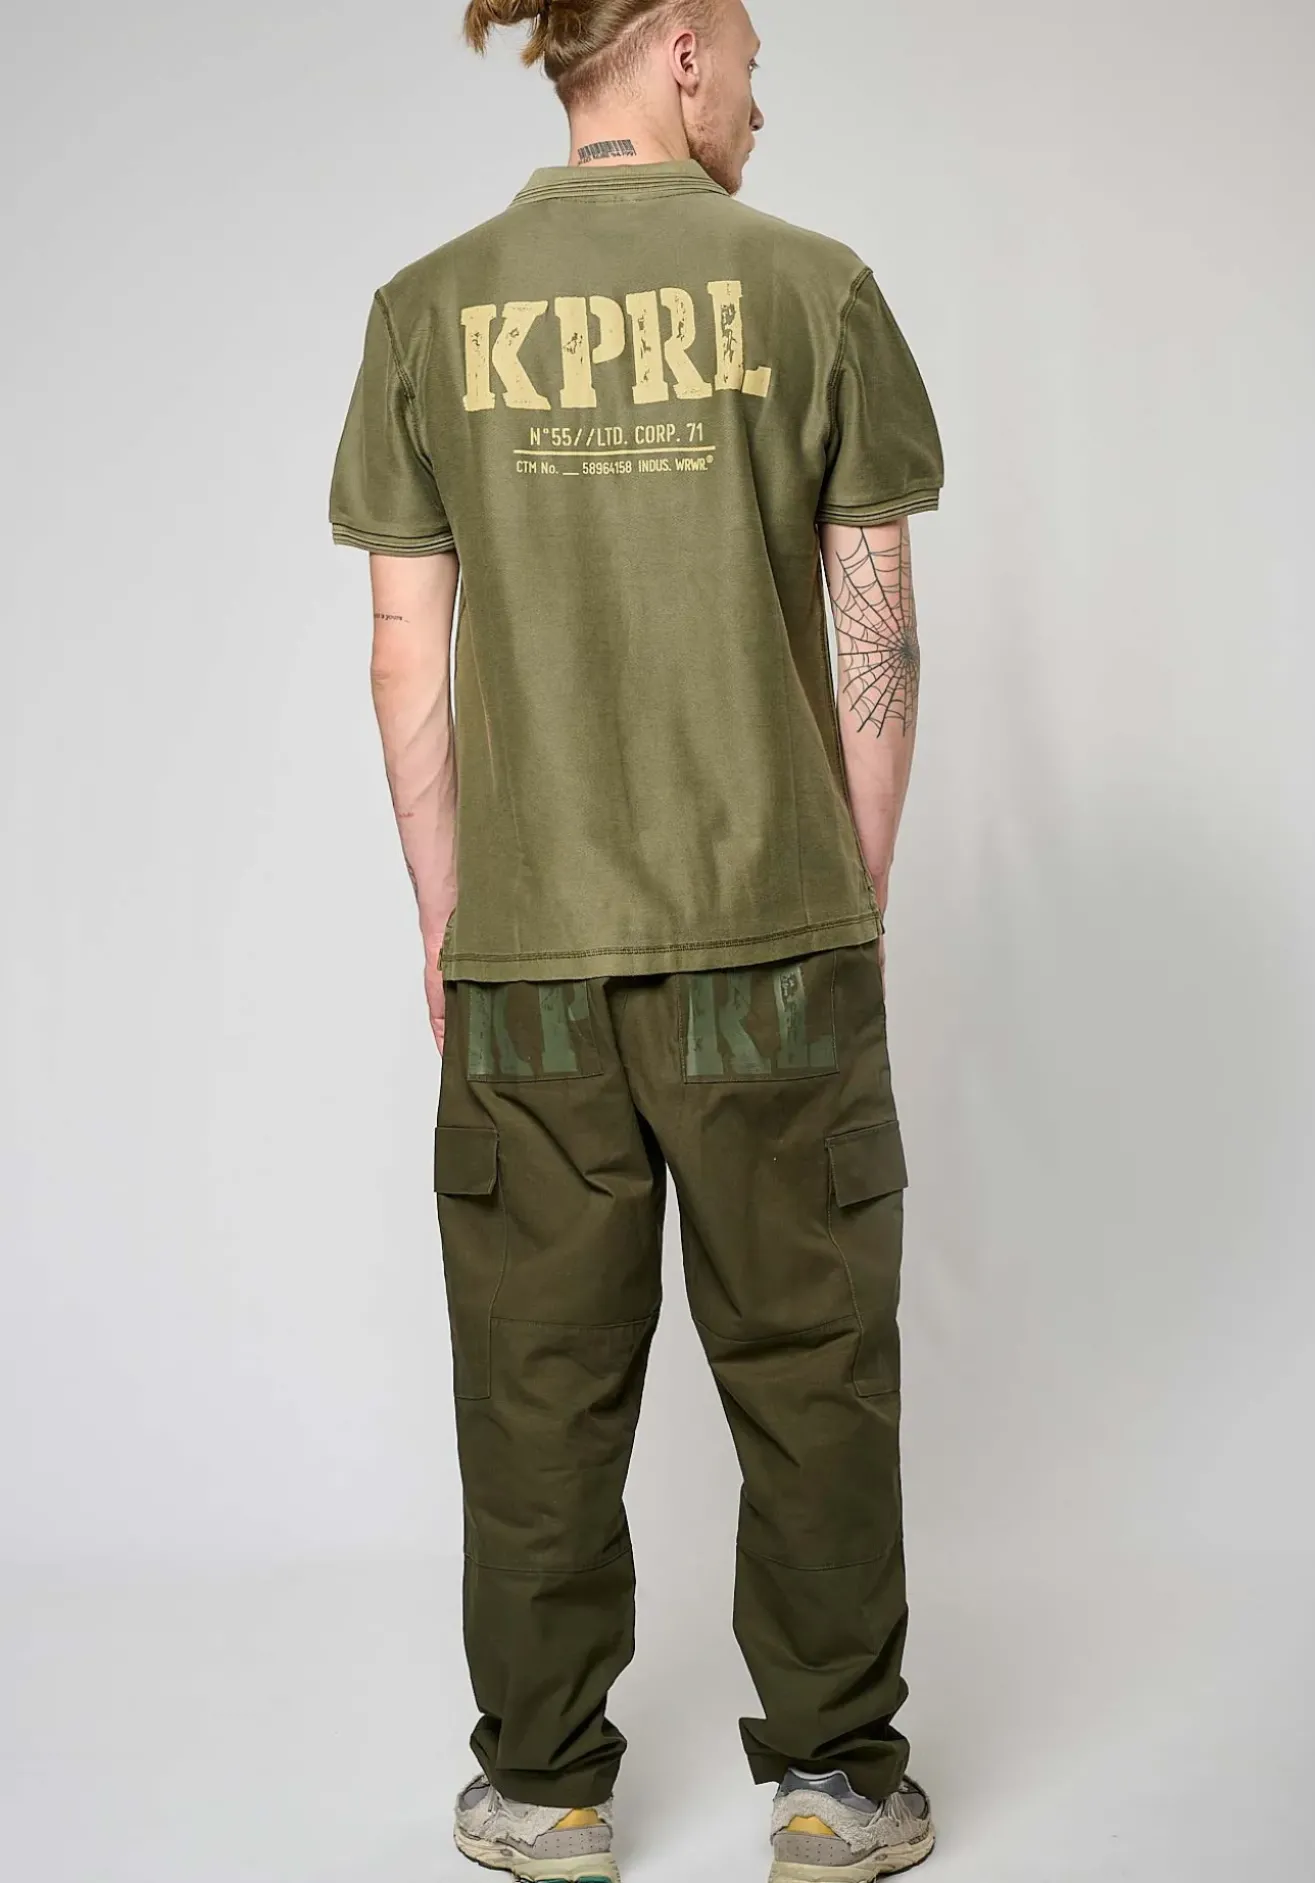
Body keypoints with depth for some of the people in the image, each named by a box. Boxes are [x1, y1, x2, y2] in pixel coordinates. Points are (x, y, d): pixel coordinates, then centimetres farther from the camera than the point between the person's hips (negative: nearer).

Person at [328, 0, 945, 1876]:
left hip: (527, 945, 2)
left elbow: (408, 656, 2)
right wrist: (862, 896, 9)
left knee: (542, 1372, 11)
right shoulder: (813, 286, -2)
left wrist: (444, 914, 10)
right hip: (772, 921, -1)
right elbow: (878, 635, -2)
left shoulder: (429, 309, 2)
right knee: (809, 1361, 10)